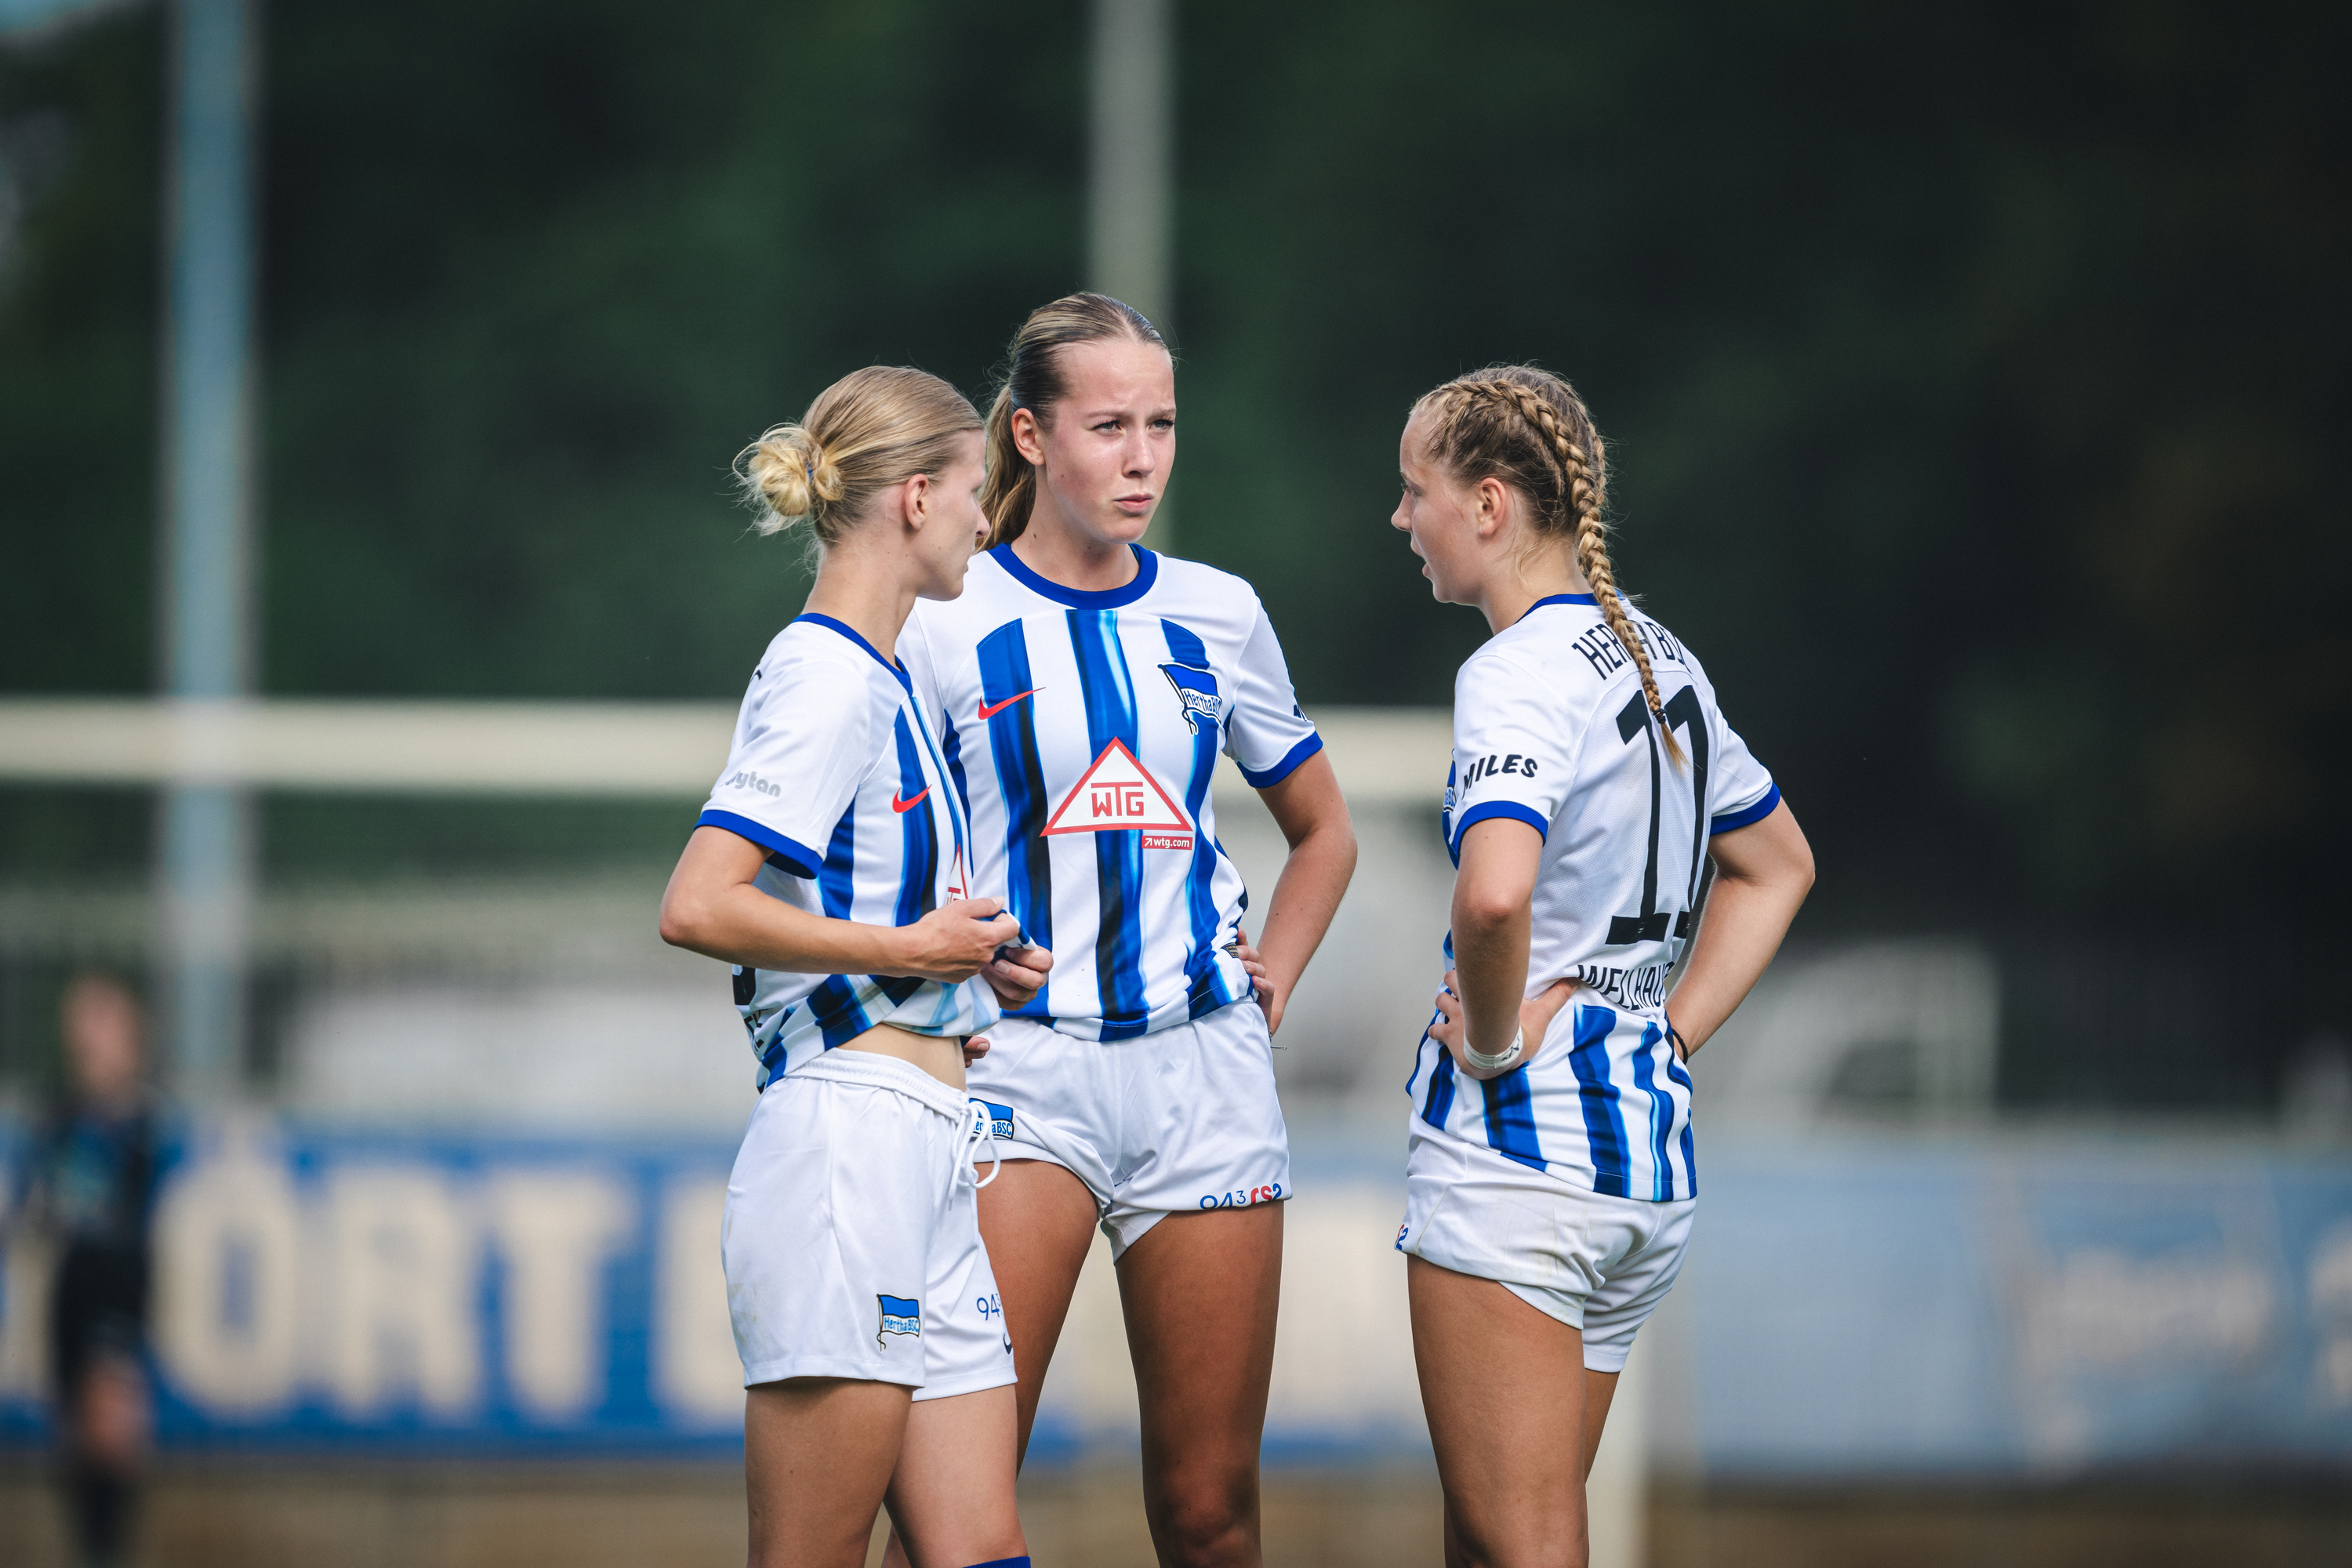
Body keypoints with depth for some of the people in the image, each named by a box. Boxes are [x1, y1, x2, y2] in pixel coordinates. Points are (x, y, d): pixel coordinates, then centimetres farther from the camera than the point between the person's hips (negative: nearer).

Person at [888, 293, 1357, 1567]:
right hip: (1022, 1066, -3)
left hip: (1202, 1071, 4)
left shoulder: (1216, 616, 10)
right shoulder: (948, 624, -2)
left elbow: (1322, 833, 24)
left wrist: (1272, 981, 12)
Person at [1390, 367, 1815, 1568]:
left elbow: (1495, 894, -33)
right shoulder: (1656, 658, 14)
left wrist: (1491, 1043, -16)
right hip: (1649, 1140, 9)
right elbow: (1777, 865, 29)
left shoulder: (1520, 671, -14)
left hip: (1514, 1141, -9)